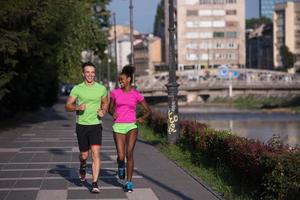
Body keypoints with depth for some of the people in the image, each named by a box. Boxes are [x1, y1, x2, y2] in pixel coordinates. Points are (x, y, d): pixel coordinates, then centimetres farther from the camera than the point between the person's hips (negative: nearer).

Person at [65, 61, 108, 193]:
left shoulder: (101, 88, 2)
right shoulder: (77, 89, -2)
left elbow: (105, 103, 19)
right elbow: (67, 106, 1)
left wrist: (103, 111, -3)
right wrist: (77, 107, -19)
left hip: (96, 125, 0)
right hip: (81, 125, 0)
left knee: (96, 153, -13)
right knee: (84, 155, 9)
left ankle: (95, 184, -10)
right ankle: (83, 166, 46)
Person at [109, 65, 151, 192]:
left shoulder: (137, 94, 0)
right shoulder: (115, 92, 4)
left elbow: (148, 110, 8)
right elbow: (110, 108, 15)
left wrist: (143, 118, -12)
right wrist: (113, 114, -8)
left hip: (131, 126, -1)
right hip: (118, 127, 1)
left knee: (129, 153, -16)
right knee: (121, 157, -6)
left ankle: (129, 183, -5)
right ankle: (121, 165, 33)